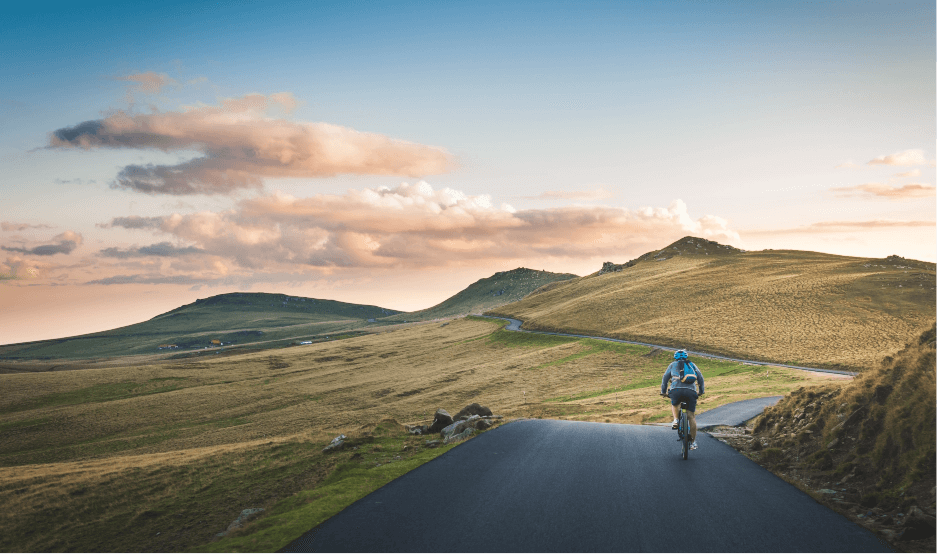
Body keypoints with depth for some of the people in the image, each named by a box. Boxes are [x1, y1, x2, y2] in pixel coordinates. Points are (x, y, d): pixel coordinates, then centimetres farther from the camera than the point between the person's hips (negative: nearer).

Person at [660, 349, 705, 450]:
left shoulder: (673, 365, 23)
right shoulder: (692, 365, 26)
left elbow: (665, 378, 24)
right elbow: (700, 378, 28)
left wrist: (663, 392, 34)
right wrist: (701, 391, 38)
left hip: (676, 390, -1)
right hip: (691, 391, 1)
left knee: (674, 404, 32)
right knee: (691, 416, 4)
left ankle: (676, 420, 6)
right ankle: (693, 442, 3)